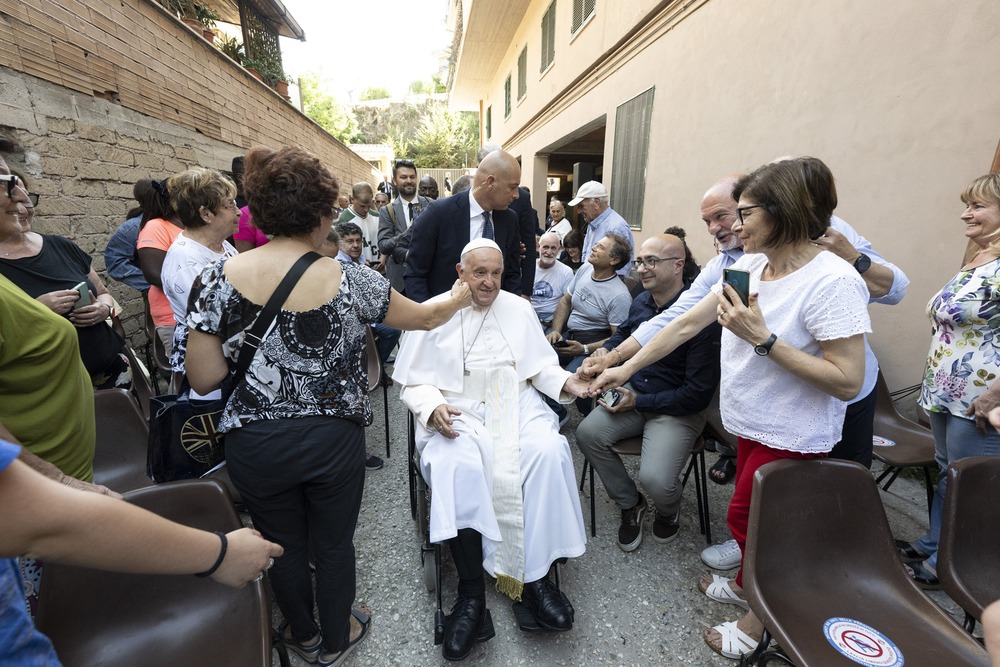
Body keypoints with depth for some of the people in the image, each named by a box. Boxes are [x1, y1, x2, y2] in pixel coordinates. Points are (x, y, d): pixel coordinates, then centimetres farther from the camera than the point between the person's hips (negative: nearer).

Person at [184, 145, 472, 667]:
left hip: (254, 444, 2)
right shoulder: (350, 281, -15)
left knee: (283, 544, 25)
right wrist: (460, 296, 18)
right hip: (333, 441, -1)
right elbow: (424, 317, -2)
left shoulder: (219, 279, -12)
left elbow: (202, 379, -8)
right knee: (334, 544, 21)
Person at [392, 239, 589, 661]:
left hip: (517, 406, 3)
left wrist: (565, 382, -7)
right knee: (456, 467, -32)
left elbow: (539, 365, 12)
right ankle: (472, 593, -17)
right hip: (456, 413, -2)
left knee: (549, 452, -26)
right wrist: (433, 407, -17)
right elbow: (414, 382, 3)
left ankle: (535, 577, -12)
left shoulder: (518, 309, 13)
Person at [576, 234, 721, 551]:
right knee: (587, 433, -16)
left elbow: (699, 393, -20)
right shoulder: (641, 301, 1)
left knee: (655, 478, -24)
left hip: (678, 410, -6)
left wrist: (638, 402, -18)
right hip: (634, 393, 6)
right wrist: (606, 349, 4)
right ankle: (630, 504, 10)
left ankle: (669, 511, 19)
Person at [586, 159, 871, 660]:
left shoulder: (833, 282, -23)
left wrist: (762, 338, -29)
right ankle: (745, 585, 47)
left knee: (746, 517, 9)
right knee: (751, 516, 22)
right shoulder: (748, 266, -1)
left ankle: (759, 624, 35)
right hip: (751, 423, 6)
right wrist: (625, 368, 0)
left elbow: (848, 381, -23)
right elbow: (686, 324, 0)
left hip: (790, 437, -6)